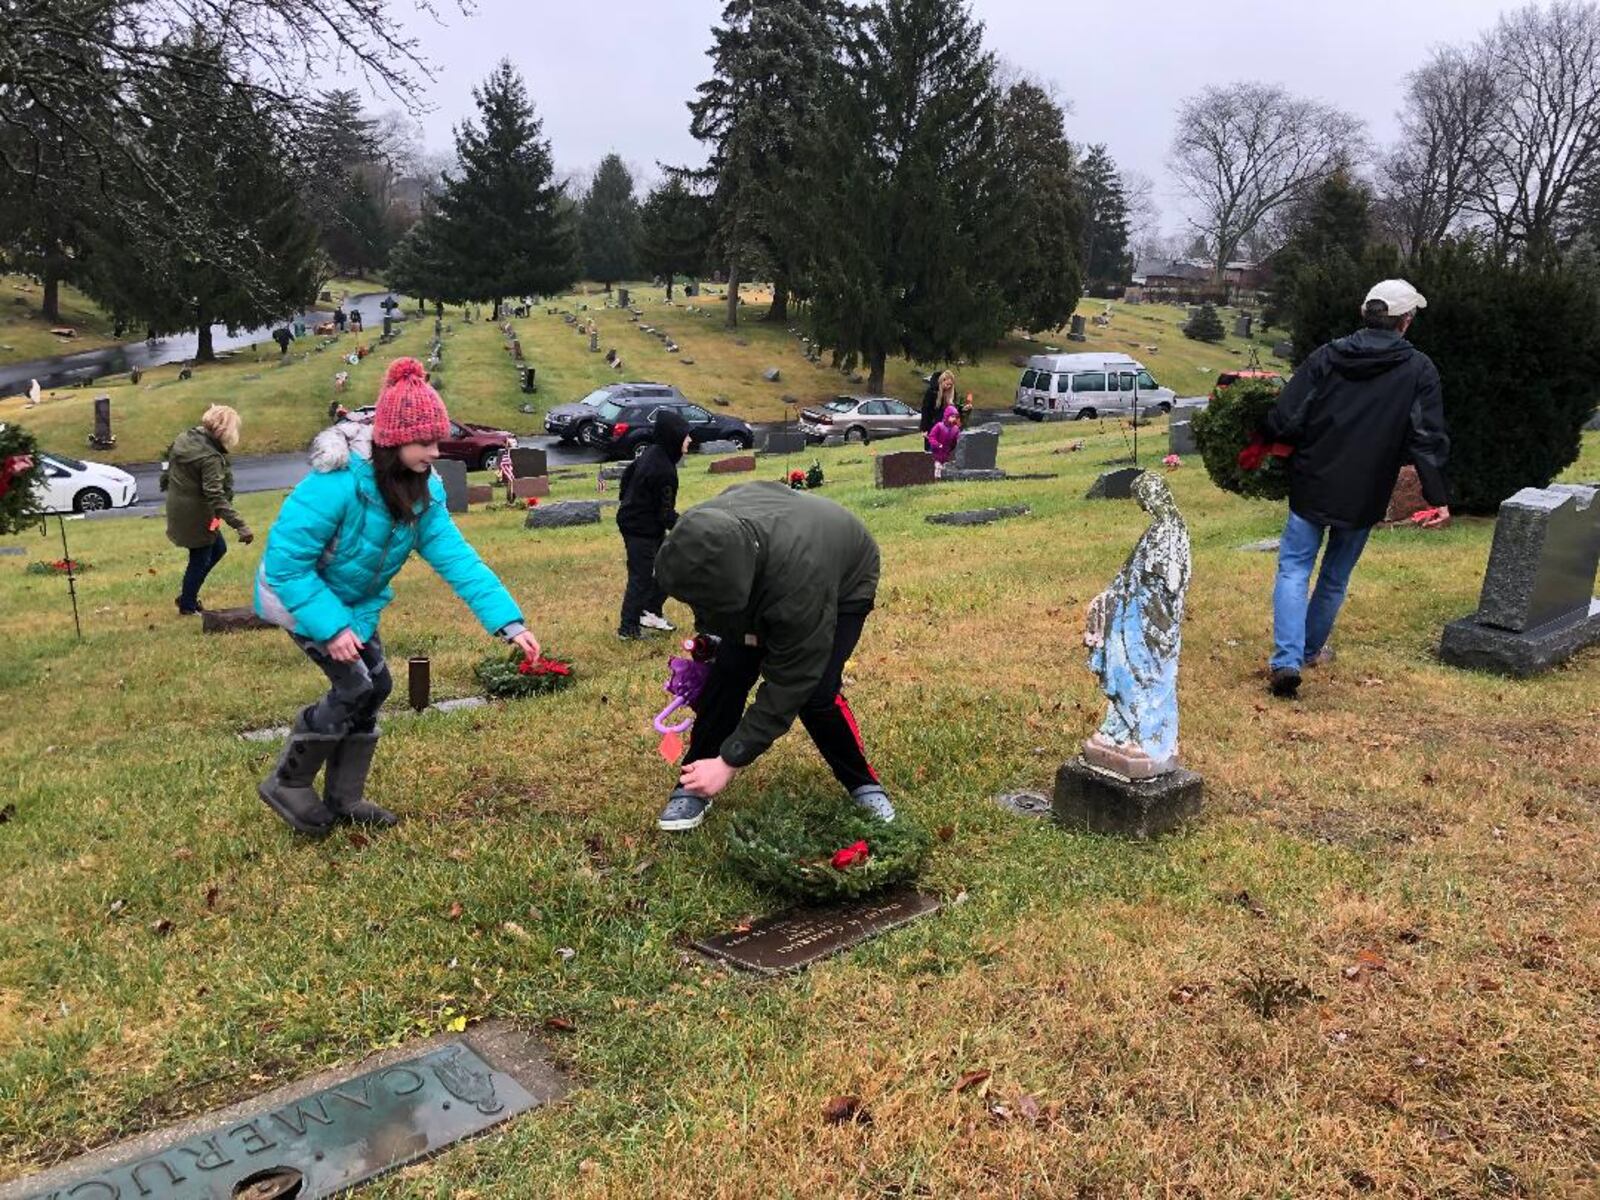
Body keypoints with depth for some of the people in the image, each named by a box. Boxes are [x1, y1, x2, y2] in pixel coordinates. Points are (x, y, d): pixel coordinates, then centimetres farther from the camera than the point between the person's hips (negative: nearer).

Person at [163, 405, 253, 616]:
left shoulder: (184, 438, -1)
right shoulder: (210, 457, -28)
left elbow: (169, 460, 15)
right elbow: (216, 496, -33)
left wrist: (166, 483, 35)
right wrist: (240, 526, -37)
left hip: (179, 509, 9)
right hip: (196, 515, -9)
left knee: (218, 548, 23)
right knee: (200, 559, 9)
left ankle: (187, 594, 31)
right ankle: (187, 606, 25)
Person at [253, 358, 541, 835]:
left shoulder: (422, 489, -12)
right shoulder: (337, 482, -35)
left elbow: (456, 556, -17)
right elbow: (285, 561, -30)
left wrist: (508, 621, -25)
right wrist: (331, 627, -33)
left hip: (355, 600, 7)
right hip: (299, 593, -7)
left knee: (376, 685, 5)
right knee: (355, 686, -14)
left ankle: (343, 799, 20)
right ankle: (287, 784, 6)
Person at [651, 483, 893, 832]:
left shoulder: (799, 583, -49)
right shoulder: (702, 537, -34)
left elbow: (788, 684, -38)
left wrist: (730, 762, -34)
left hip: (843, 583, -5)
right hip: (763, 577, 5)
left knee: (814, 691, -19)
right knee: (727, 673, -8)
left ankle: (864, 785, 6)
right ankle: (694, 785, 7)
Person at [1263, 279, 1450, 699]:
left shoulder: (1326, 357, -3)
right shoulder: (1419, 370, -4)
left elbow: (1284, 420, -7)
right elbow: (1428, 441, -9)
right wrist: (1439, 498, -7)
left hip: (1311, 486, 0)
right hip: (1365, 496, 1)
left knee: (1294, 568, 4)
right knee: (1336, 577, 18)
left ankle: (1288, 659, -11)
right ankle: (1313, 647, 35)